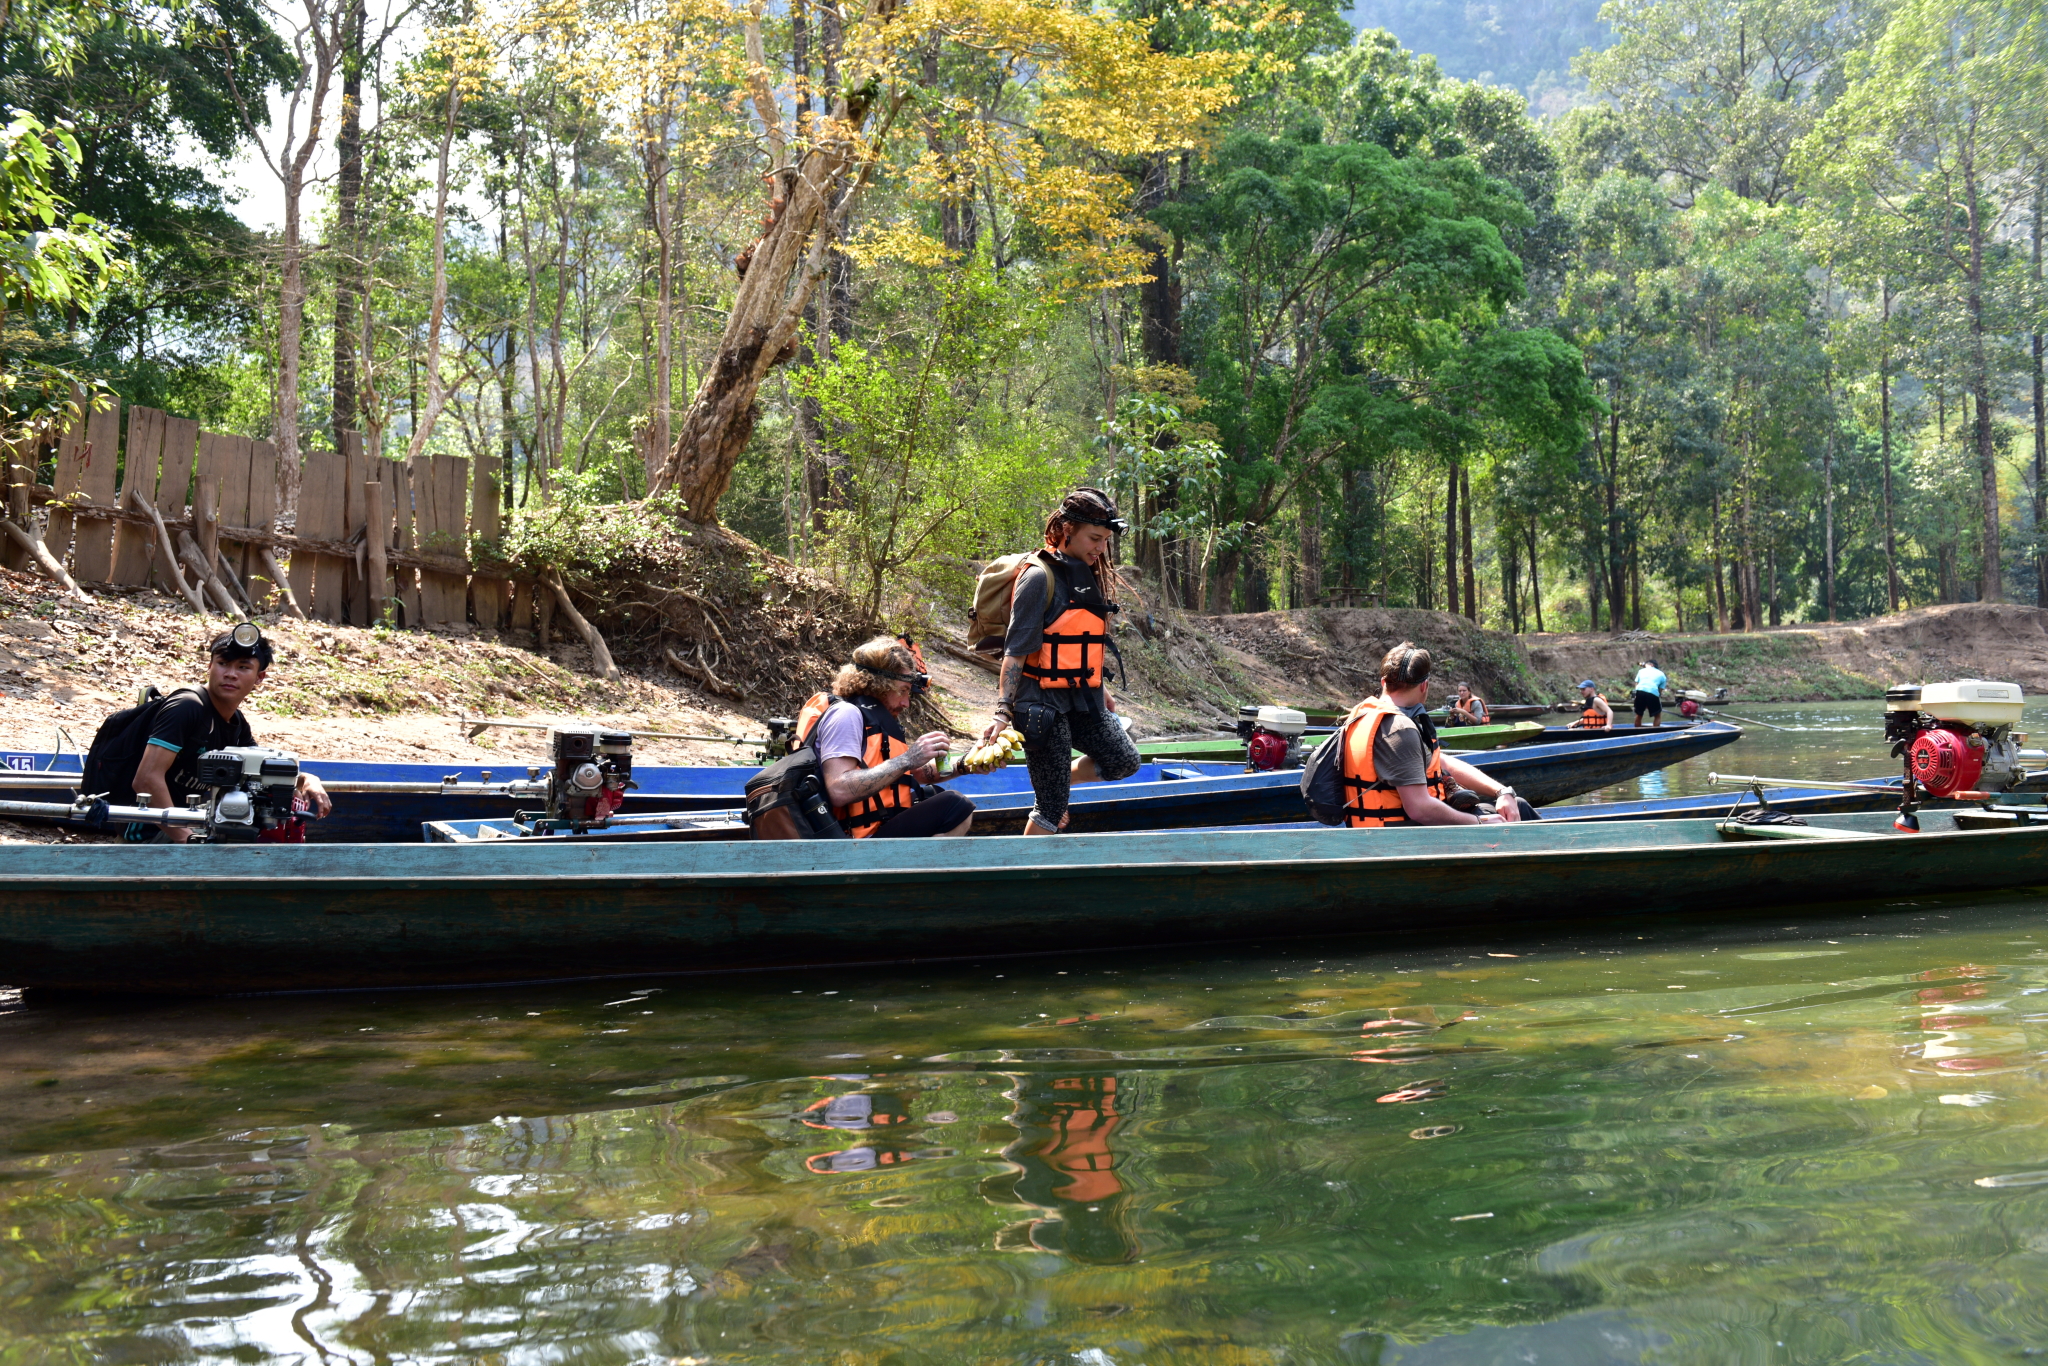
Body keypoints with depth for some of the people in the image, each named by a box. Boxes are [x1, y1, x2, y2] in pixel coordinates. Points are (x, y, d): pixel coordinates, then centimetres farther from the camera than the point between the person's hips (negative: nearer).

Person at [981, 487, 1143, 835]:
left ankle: (1058, 781, 26)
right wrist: (1003, 711, -21)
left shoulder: (1089, 575, 10)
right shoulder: (1040, 576, -14)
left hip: (1083, 702, 8)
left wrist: (1101, 689, 26)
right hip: (1044, 704, -8)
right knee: (1052, 805, -3)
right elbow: (1016, 649, -17)